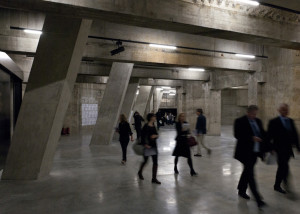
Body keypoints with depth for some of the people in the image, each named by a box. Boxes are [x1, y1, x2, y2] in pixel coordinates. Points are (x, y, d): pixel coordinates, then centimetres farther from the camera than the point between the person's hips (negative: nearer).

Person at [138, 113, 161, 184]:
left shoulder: (153, 126, 8)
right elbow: (142, 136, -15)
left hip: (154, 145, 6)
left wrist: (155, 135, -9)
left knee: (155, 163, 4)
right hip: (147, 146, -6)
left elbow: (157, 135, 14)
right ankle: (140, 172, 40)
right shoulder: (146, 126, -13)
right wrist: (145, 144, -21)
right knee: (145, 161, 11)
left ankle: (154, 178, 13)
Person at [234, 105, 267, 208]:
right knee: (250, 174, -5)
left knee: (247, 172, 18)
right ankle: (258, 199, -2)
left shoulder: (258, 121, 11)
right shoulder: (240, 121, -9)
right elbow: (237, 135, -17)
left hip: (255, 152, 7)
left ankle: (241, 191, 35)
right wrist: (251, 138, -24)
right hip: (246, 152, -7)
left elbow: (263, 134, 12)